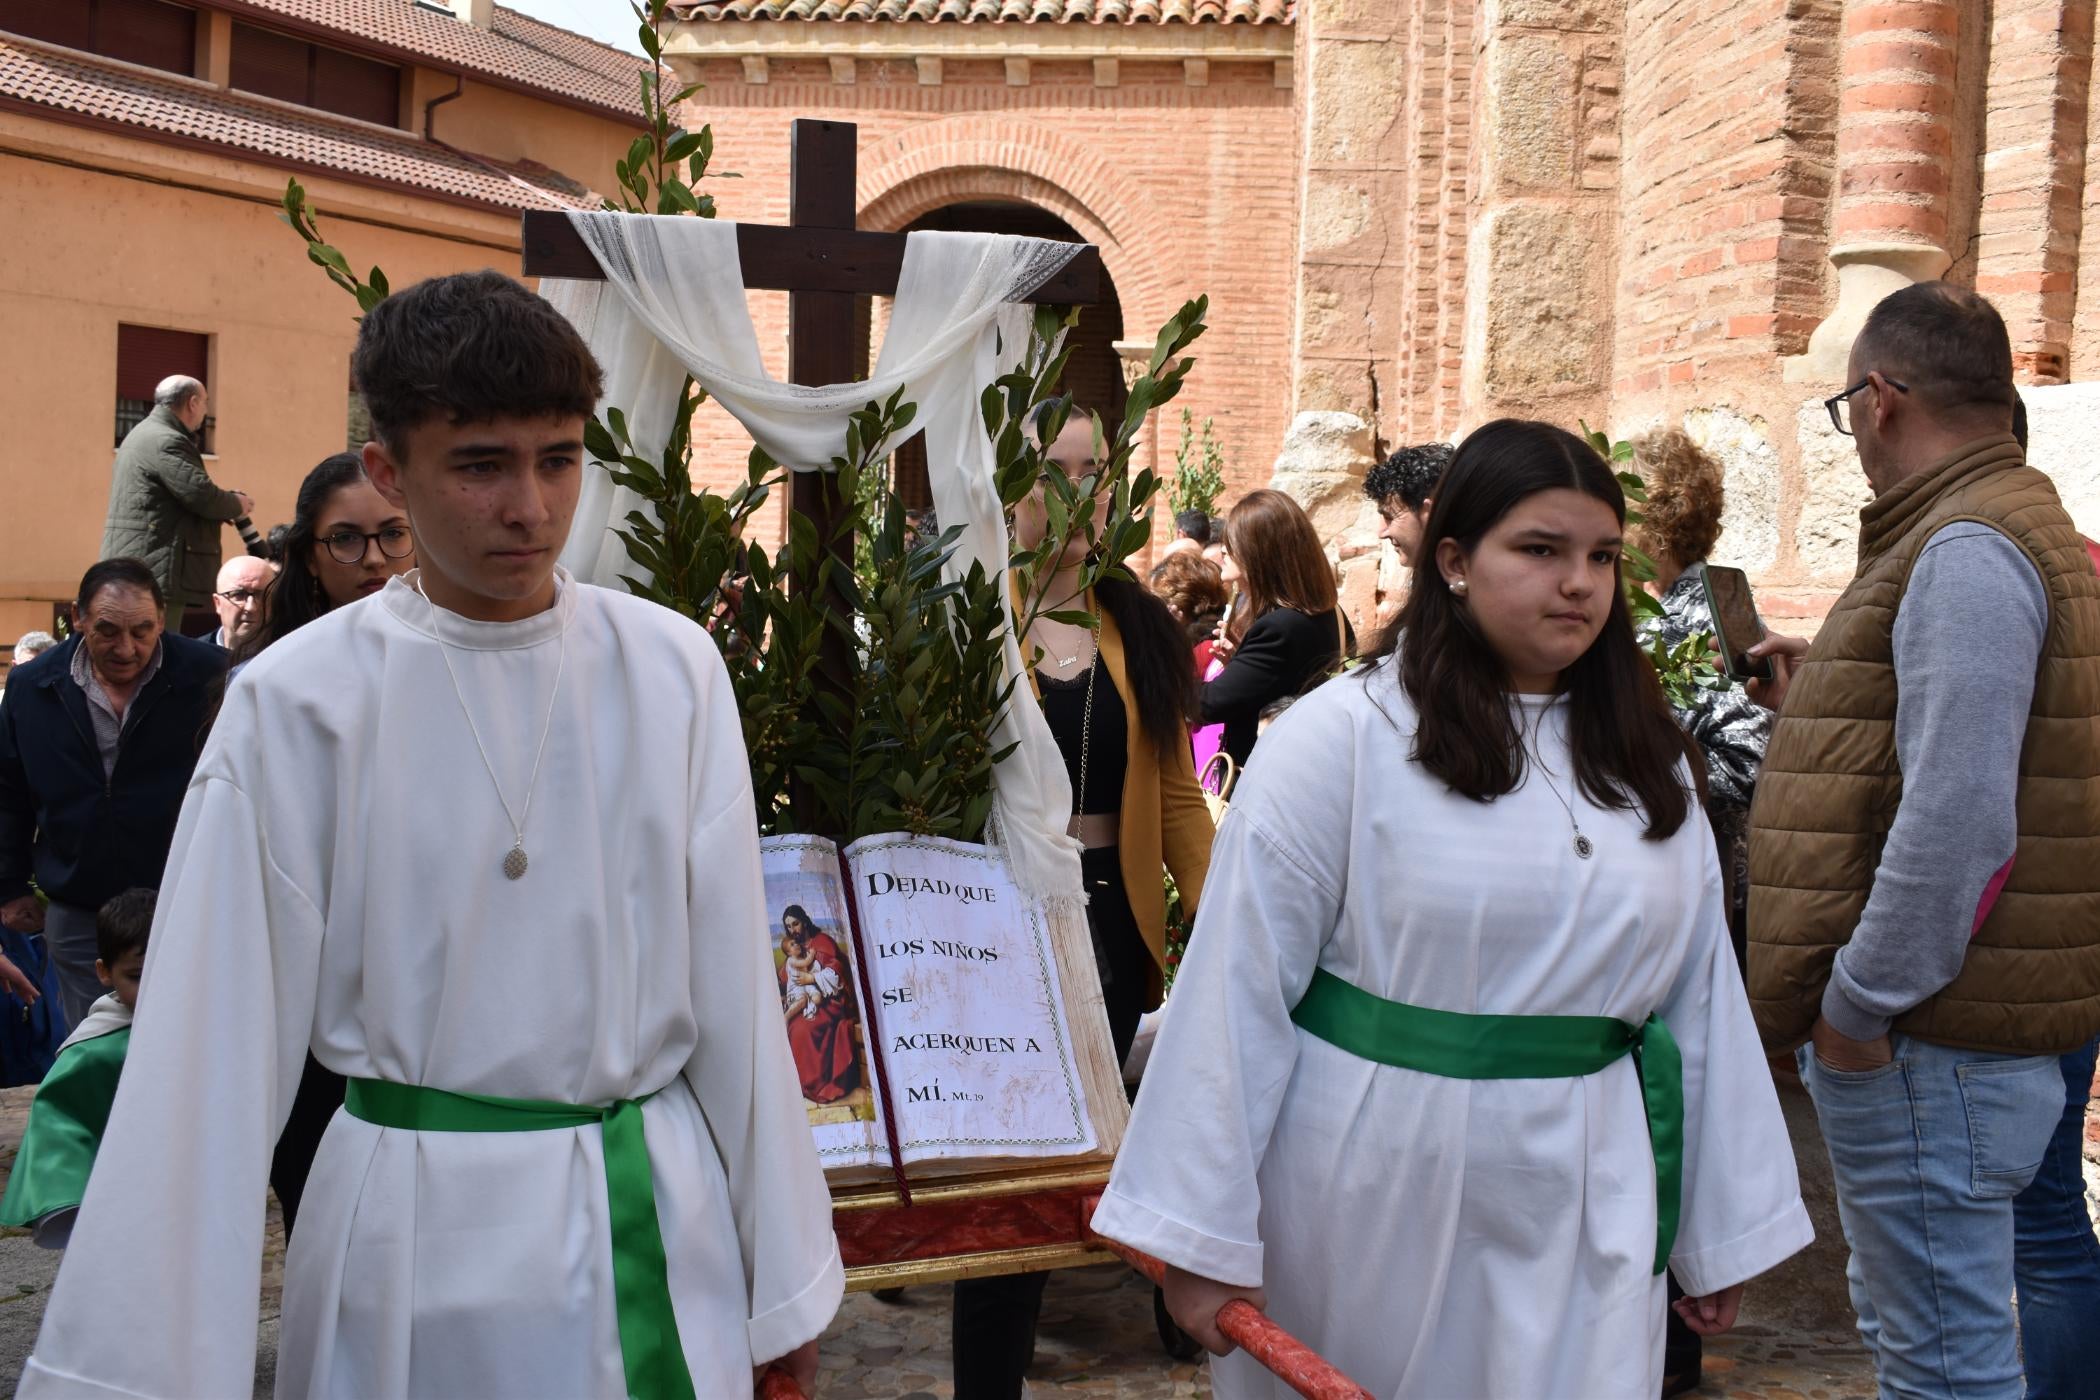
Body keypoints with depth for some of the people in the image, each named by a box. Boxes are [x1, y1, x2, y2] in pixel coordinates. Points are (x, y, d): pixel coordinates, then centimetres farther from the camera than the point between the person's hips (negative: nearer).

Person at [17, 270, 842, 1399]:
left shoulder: (672, 670, -4)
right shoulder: (298, 704, -9)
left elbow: (729, 982, -1)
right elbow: (219, 1040, -7)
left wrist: (782, 1278, 4)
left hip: (655, 1220, 2)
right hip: (413, 1232, -1)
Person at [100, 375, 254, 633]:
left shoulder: (144, 435, 20)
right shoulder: (167, 442, -15)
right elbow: (203, 496, -20)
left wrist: (224, 507, 16)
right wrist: (238, 503, -1)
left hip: (135, 568, 11)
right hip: (154, 573, -11)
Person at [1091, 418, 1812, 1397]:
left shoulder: (1648, 760, 7)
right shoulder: (1341, 736, -11)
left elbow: (1701, 988, 10)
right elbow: (1242, 985, -12)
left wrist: (1723, 1225, 12)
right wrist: (1204, 1234, -13)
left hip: (1584, 1206, 4)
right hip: (1373, 1199, -4)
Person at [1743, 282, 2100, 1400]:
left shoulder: (1966, 551, -18)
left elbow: (1958, 820, -26)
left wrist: (1861, 1003, -19)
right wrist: (1814, 706, 18)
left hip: (1926, 1049, -11)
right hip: (1923, 1023, 11)